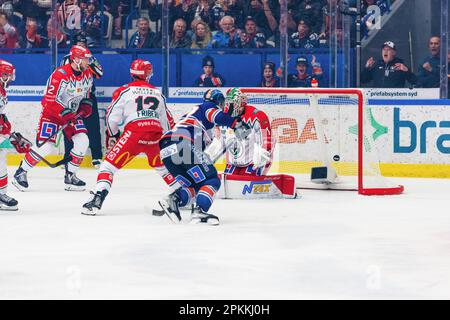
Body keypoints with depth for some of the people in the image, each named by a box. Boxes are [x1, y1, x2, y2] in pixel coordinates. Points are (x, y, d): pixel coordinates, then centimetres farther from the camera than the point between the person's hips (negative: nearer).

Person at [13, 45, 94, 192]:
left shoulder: (87, 75, -1)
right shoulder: (60, 75, -25)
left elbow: (86, 94, 16)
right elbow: (50, 100, -27)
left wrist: (86, 106, -4)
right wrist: (65, 113, -31)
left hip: (73, 113, 7)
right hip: (51, 112, -7)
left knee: (82, 141, -9)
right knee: (46, 145, -15)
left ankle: (70, 176, 4)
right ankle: (21, 172, 2)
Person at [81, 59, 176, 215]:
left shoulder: (124, 91, 8)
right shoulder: (158, 93, 22)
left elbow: (112, 116, 4)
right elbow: (167, 121, 26)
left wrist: (112, 136, 21)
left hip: (134, 133, -4)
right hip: (156, 136, 4)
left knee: (109, 165, -1)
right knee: (163, 166, 28)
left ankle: (97, 199, -17)